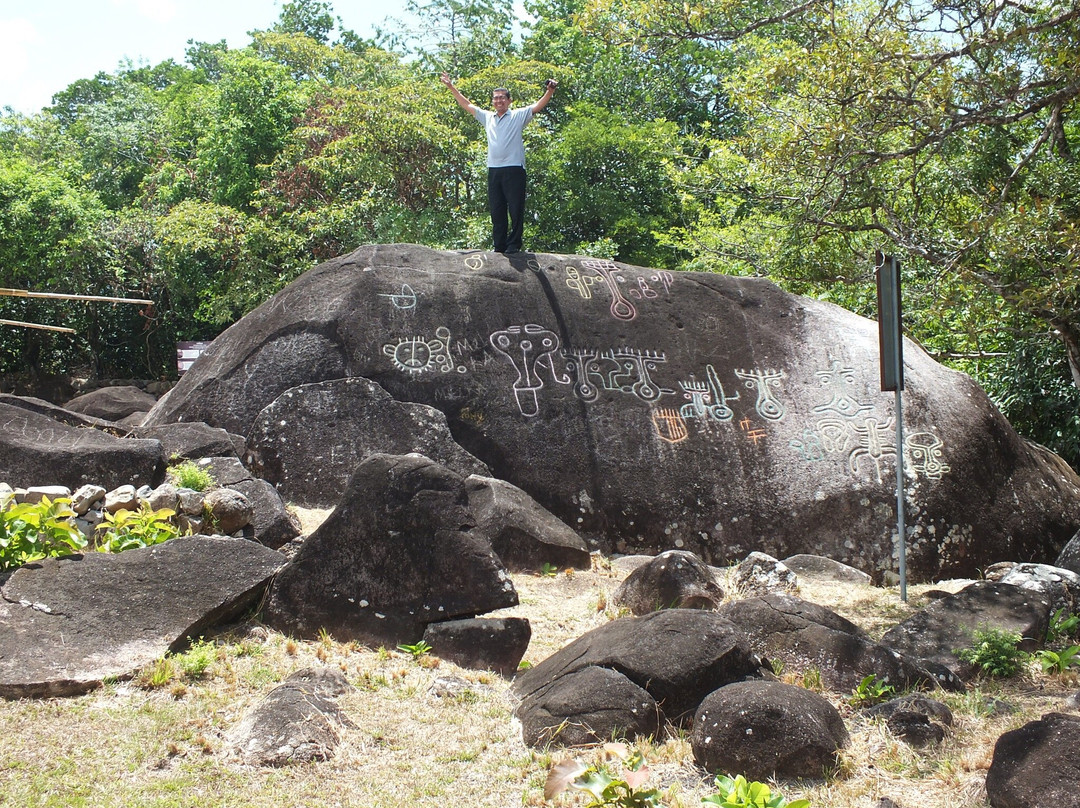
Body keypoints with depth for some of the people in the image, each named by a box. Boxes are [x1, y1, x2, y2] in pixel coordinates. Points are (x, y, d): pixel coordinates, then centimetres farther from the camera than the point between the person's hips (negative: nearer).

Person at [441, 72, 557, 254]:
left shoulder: (518, 115, 5)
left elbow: (538, 106, -5)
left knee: (516, 210, -6)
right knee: (496, 211, 6)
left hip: (514, 169, -5)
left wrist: (550, 91, -21)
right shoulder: (487, 117, 19)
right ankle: (499, 247, 11)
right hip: (494, 170, 5)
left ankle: (514, 244, -1)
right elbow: (467, 105, 27)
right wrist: (451, 87, 27)